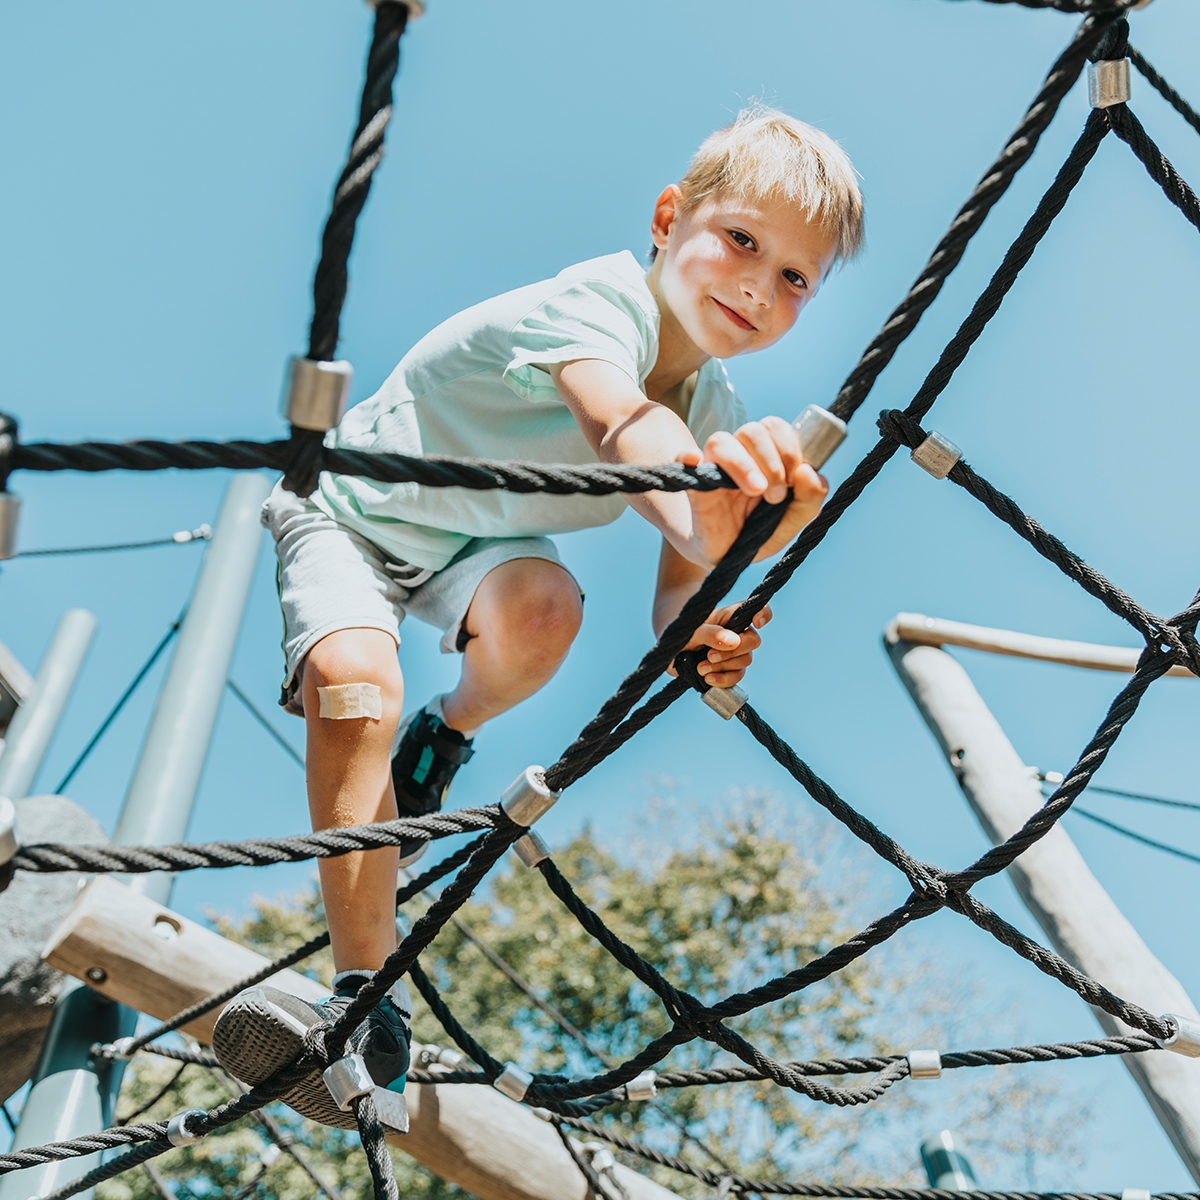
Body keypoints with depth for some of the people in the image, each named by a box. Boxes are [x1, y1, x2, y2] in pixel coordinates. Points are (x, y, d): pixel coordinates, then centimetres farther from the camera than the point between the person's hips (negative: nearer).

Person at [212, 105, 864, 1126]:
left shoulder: (725, 426, -12)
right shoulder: (596, 302, -30)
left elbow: (676, 596, -16)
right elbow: (620, 427, -53)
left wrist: (701, 636, -41)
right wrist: (697, 508, -76)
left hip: (483, 543, 5)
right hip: (351, 507, -4)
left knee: (542, 604, -30)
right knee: (355, 676, -32)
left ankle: (446, 736, 5)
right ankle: (373, 1001, -23)